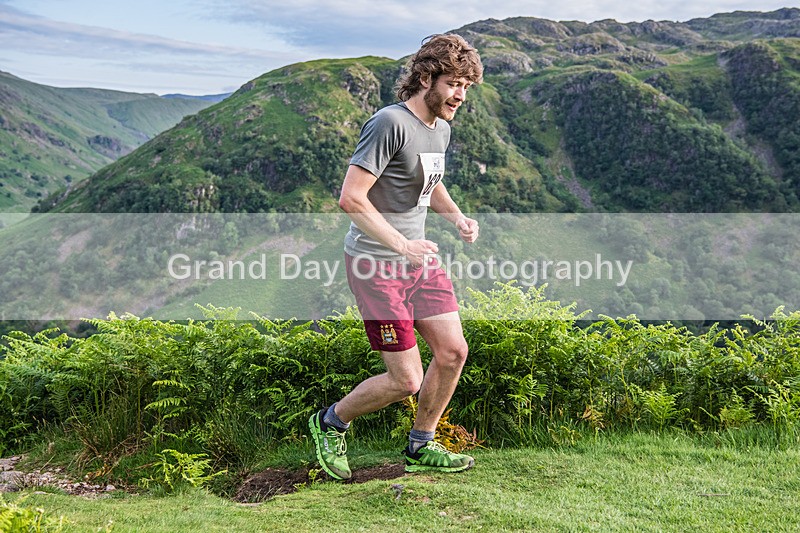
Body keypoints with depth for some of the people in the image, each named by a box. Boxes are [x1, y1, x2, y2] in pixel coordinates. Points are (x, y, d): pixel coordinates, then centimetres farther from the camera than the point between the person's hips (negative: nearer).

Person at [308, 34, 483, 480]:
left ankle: (422, 449, 24)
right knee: (406, 380, -6)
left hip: (419, 259, 9)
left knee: (453, 351, 5)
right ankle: (330, 423, 20)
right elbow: (351, 198, -22)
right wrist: (401, 245, -26)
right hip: (376, 264, -9)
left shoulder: (442, 129, 10)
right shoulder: (391, 123, -18)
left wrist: (458, 217, 10)